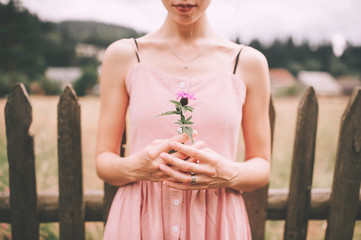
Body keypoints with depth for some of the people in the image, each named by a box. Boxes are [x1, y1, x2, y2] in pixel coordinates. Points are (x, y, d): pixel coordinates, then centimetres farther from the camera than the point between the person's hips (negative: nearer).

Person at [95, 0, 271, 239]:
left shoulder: (249, 62, -2)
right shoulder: (122, 55, -2)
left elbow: (262, 167, 3)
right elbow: (104, 161, 0)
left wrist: (229, 174, -18)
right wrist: (135, 167, -21)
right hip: (139, 221, 0)